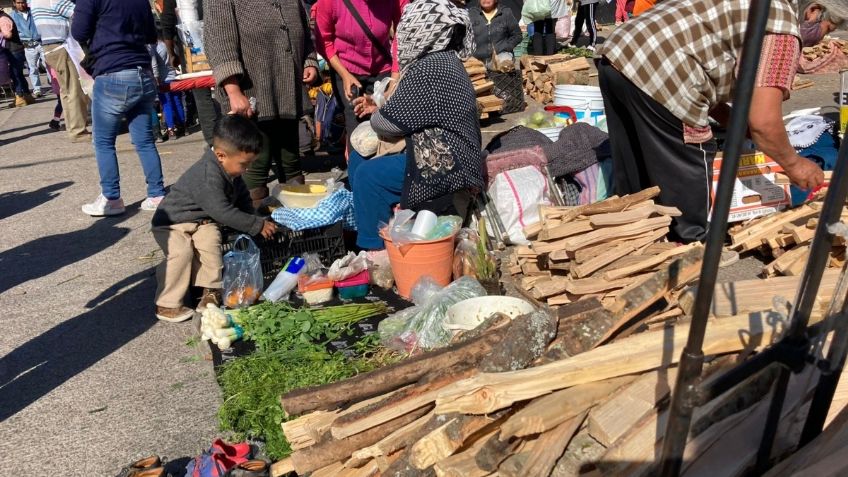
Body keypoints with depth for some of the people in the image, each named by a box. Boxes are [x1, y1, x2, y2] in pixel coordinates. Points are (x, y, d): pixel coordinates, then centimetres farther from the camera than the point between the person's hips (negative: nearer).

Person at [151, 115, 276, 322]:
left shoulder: (230, 171, -3)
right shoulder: (208, 176, -33)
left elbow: (242, 197, 12)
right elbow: (222, 212, -36)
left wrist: (254, 219, -3)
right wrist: (257, 225, -29)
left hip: (201, 220, 7)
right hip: (172, 221, -7)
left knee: (210, 239, -23)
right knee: (182, 252, -29)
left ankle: (211, 290, -10)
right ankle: (167, 305, -16)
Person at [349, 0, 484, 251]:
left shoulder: (429, 69, -21)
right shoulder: (443, 61, 13)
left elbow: (388, 124, -17)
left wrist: (375, 116, 4)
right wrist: (379, 108, 14)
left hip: (446, 168, -11)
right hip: (445, 159, 11)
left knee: (367, 175, -16)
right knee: (359, 158, 11)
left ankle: (376, 248, -3)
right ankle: (365, 226, 22)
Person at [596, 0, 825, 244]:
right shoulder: (782, 27, 2)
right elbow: (763, 122, -5)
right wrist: (793, 164, 11)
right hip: (656, 76, -10)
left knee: (633, 174, 22)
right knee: (686, 171, 8)